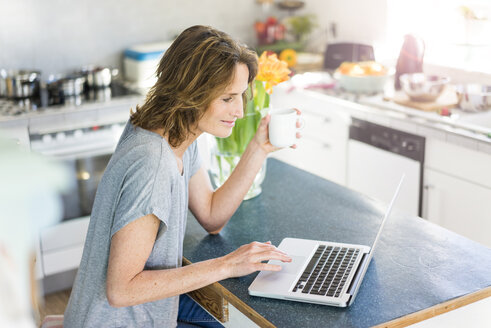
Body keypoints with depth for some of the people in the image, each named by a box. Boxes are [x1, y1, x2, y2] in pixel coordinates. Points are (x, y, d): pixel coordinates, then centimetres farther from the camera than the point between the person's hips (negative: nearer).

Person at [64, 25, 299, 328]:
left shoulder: (182, 137, -3)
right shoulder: (150, 166, -32)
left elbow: (212, 218, 7)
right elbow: (121, 290, -30)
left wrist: (259, 149, -3)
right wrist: (225, 265, -28)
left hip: (151, 303, 8)